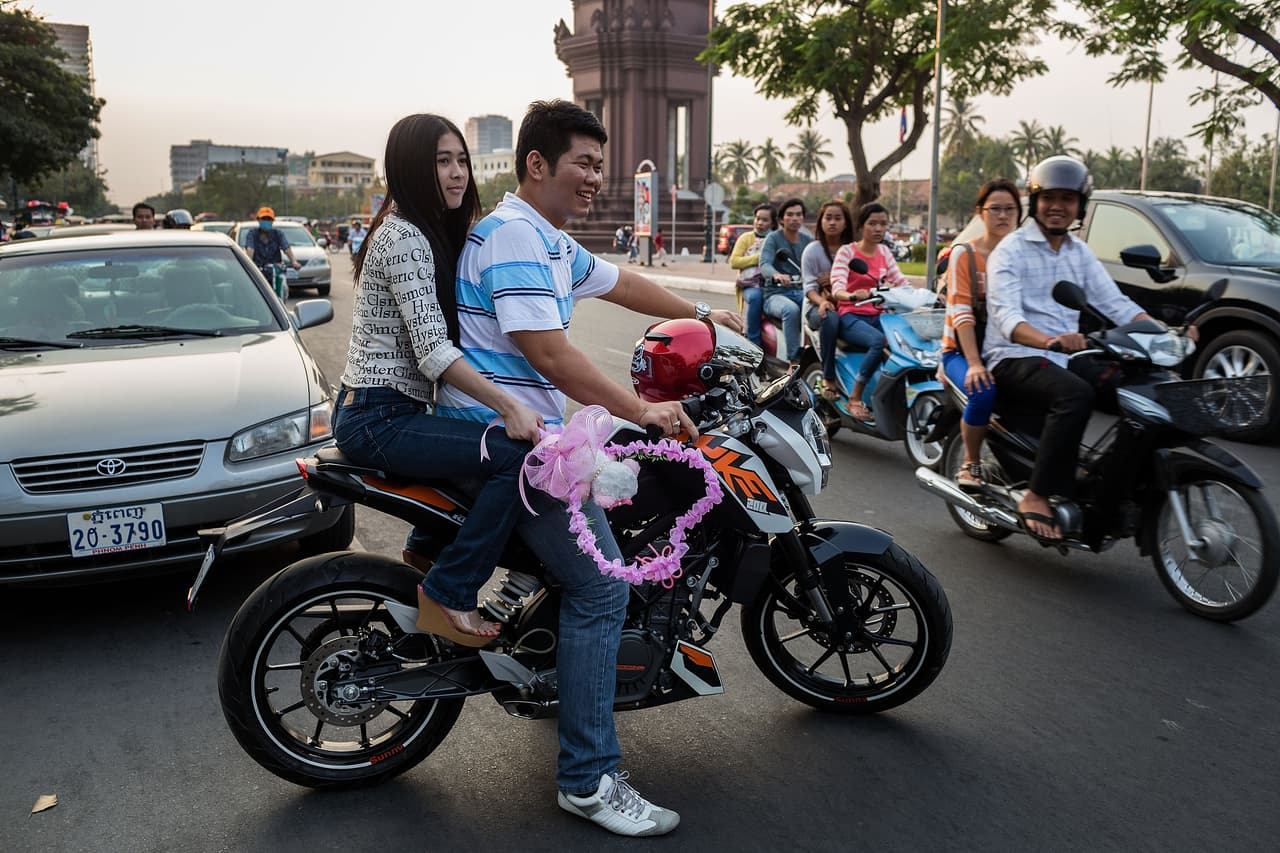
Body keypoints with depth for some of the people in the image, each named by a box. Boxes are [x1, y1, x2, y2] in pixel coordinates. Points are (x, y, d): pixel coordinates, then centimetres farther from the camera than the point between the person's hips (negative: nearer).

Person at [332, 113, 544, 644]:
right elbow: (432, 350, -23)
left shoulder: (432, 233, 16)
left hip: (391, 413, 10)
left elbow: (443, 339, 19)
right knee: (518, 454, -22)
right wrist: (509, 408, -27)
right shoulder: (403, 236, -15)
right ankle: (447, 595, -13)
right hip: (378, 419, -10)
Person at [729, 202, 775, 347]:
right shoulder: (746, 238, 14)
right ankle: (753, 343, -28)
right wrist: (758, 258, -5)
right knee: (755, 297, -35)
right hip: (750, 285, -1)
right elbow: (733, 262, 2)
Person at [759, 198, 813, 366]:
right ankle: (794, 361, -34)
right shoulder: (773, 238, 1)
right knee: (791, 310, -36)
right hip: (776, 293, -4)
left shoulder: (808, 240, 15)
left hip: (802, 291, 4)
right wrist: (776, 275, -40)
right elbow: (764, 263, -16)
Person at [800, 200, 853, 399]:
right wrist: (822, 301, -24)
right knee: (830, 318, -40)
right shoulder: (813, 250, 6)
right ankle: (828, 378, -34)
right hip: (818, 307, -2)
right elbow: (809, 287, -4)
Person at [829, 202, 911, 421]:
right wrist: (851, 296, -40)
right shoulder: (847, 251, -3)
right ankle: (855, 398, -24)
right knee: (879, 341, -35)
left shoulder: (884, 251, 14)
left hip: (878, 316, 5)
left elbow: (900, 280, 8)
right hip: (851, 316, -5)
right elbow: (837, 288, -17)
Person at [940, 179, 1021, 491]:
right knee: (983, 391, -34)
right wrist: (974, 363, -24)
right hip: (963, 349, -3)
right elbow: (961, 312, -12)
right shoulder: (964, 254, -1)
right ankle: (970, 464, -11)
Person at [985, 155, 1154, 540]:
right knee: (1076, 395, -34)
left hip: (1066, 355, 7)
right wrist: (1051, 341, -40)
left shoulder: (1080, 253, 17)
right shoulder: (1010, 250, -6)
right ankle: (1037, 497, -29)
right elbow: (1006, 317, -21)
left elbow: (1114, 302, 9)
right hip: (1015, 358, -7)